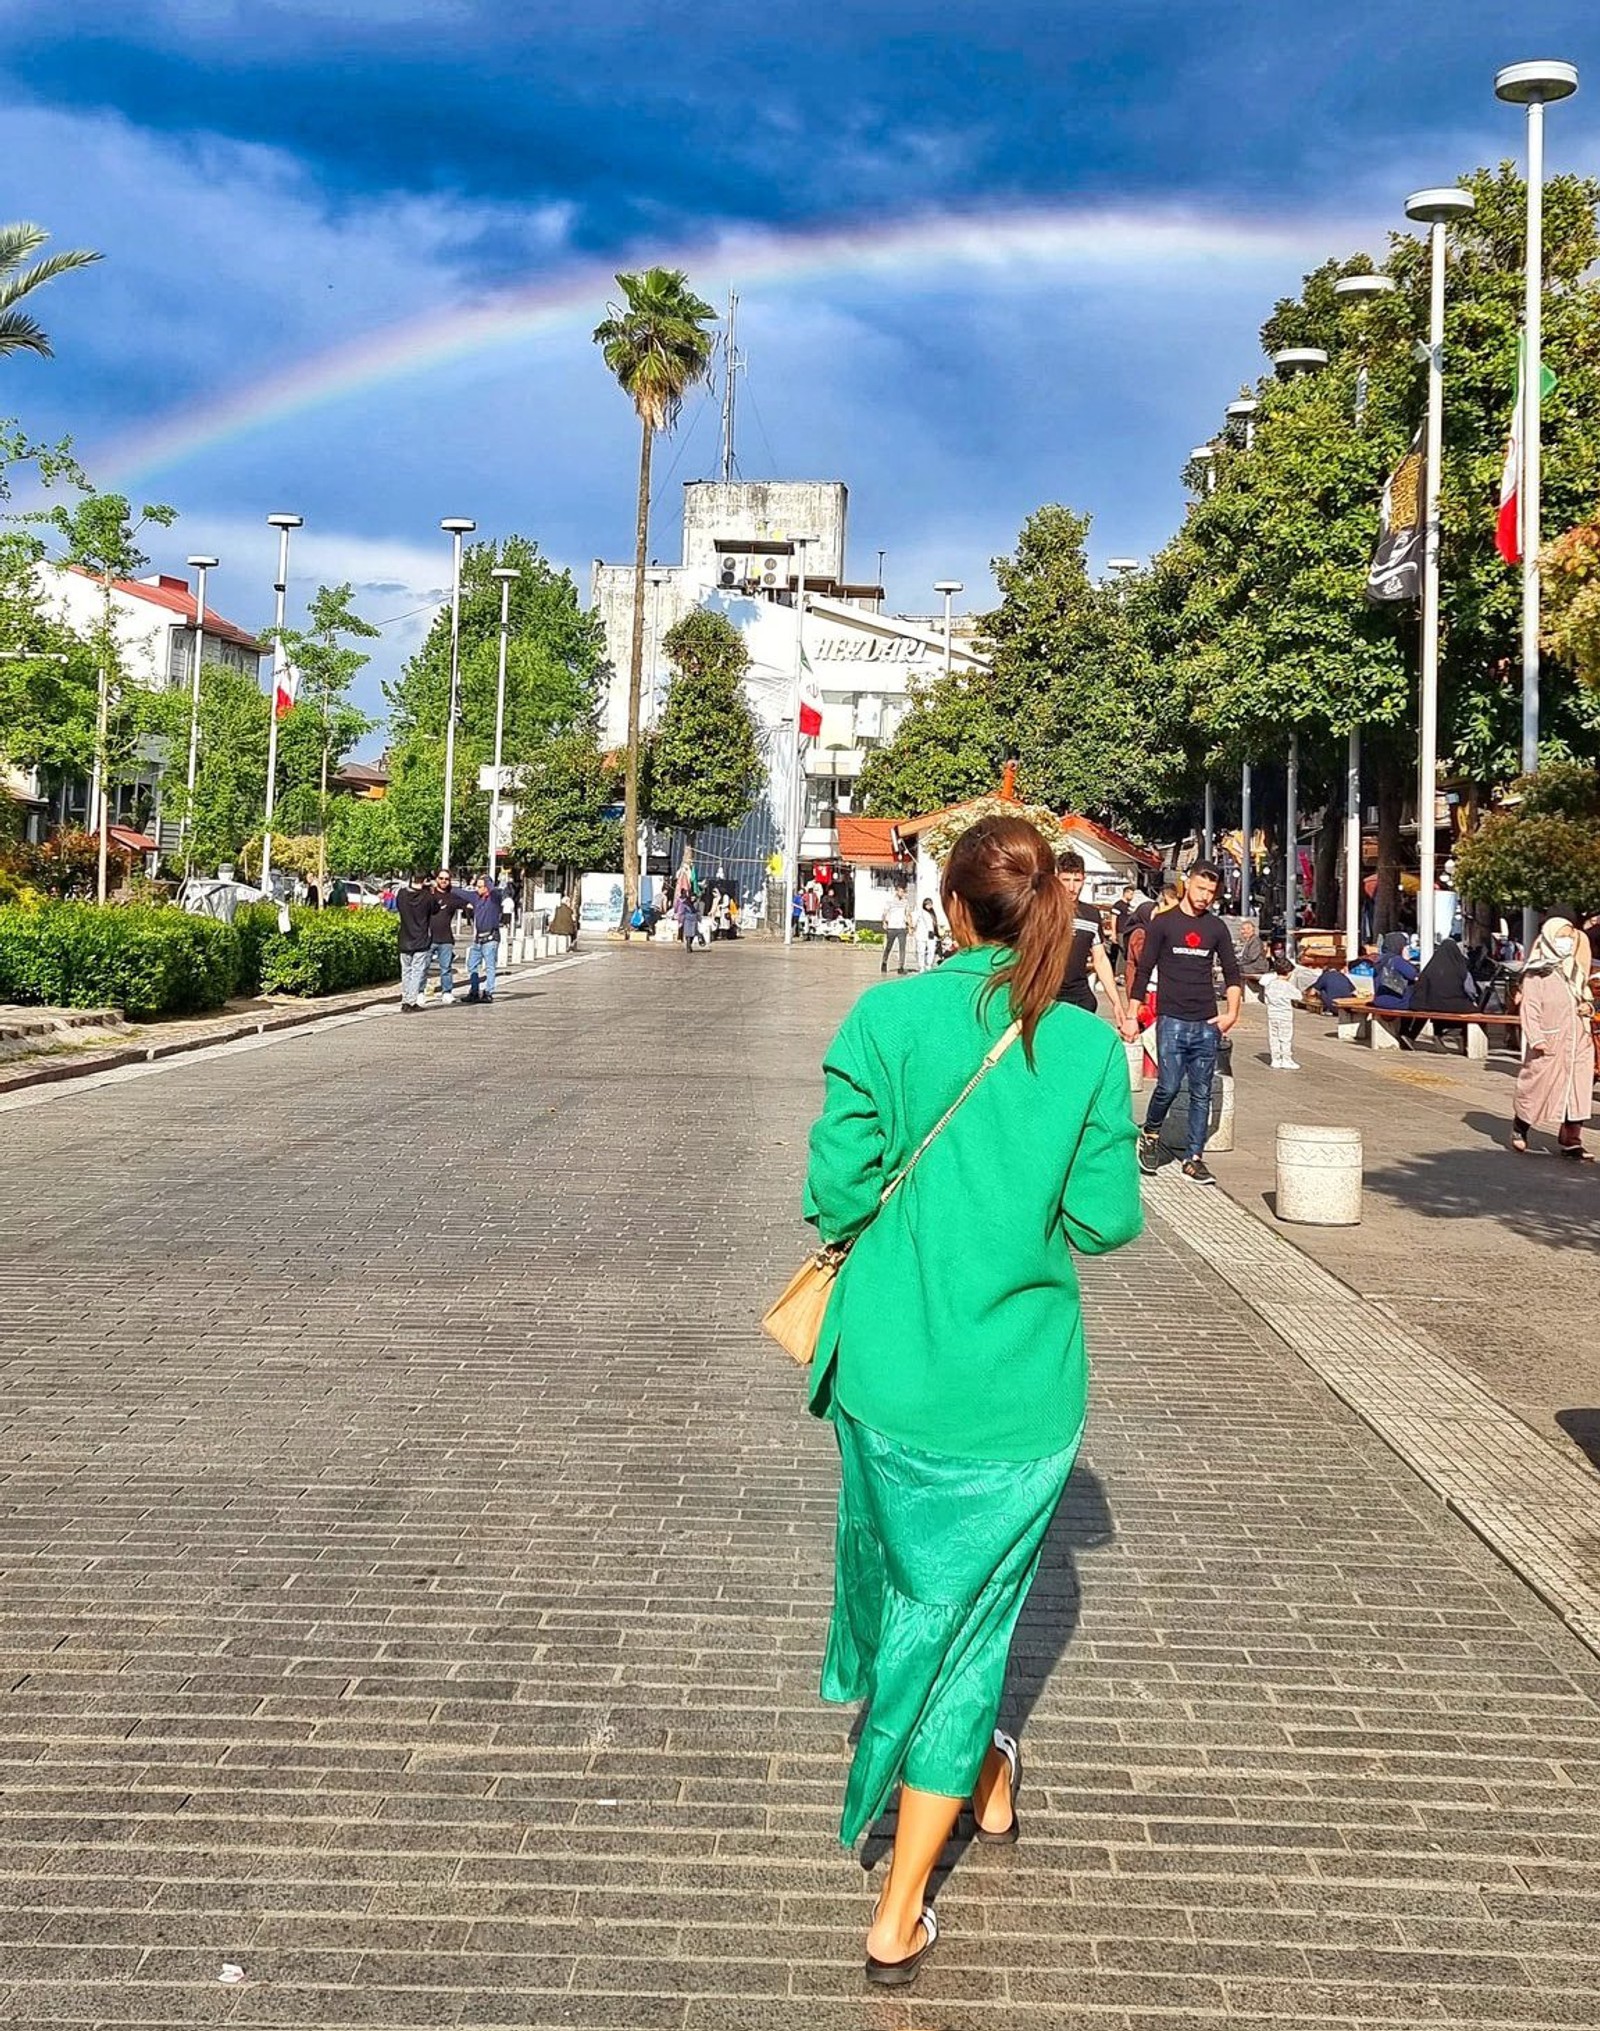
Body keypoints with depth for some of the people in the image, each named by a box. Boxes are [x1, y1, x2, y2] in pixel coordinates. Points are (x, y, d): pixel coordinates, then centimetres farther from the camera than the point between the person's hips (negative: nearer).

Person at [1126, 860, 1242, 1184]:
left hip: (1207, 1024, 3)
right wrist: (1131, 1016, -2)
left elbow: (1232, 973, 16)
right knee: (1169, 1087, -11)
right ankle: (1150, 1135, 16)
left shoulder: (1217, 928, 10)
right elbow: (1143, 971, 2)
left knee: (1201, 1094, 4)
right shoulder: (1163, 924, 1)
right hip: (1172, 1021, -3)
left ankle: (1194, 1158, 12)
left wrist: (1232, 1013, 4)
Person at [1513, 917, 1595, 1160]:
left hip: (1578, 1041, 6)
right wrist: (1536, 1038, -19)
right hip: (1549, 1044, -6)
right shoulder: (1537, 973, -8)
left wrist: (1588, 1005, 3)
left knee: (1578, 1088, 1)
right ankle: (1520, 1127, 29)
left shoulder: (1576, 969, 13)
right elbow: (1530, 1008, -12)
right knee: (1538, 1084, 5)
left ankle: (1571, 1141, 6)